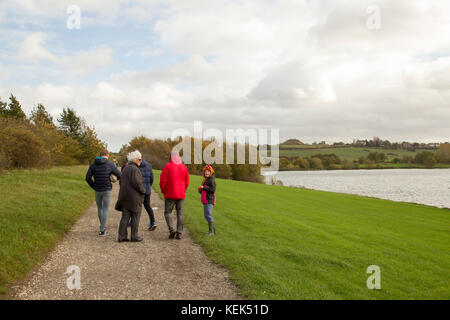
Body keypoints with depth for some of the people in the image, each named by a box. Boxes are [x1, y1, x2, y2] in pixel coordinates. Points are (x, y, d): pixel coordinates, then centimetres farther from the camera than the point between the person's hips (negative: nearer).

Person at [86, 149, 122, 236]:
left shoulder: (93, 165, 0)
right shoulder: (110, 165, -8)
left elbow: (88, 178, -5)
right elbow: (120, 176, -9)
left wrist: (94, 187, 7)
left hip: (97, 190, 3)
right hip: (107, 190, -3)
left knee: (99, 208, 22)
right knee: (105, 210, 4)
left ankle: (103, 225, 36)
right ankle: (102, 230, -1)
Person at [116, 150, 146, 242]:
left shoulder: (125, 168, 14)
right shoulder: (134, 169, -14)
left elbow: (121, 181, 18)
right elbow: (136, 182, -21)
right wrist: (143, 190, -7)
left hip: (125, 196, 8)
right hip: (134, 197, -8)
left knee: (125, 217, 9)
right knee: (135, 217, 3)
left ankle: (122, 236, 9)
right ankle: (134, 236, 7)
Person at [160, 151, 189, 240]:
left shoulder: (167, 166, -7)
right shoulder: (184, 167, 4)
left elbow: (163, 180, -9)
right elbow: (187, 182, 8)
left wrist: (163, 191, 6)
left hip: (170, 194, -3)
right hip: (181, 194, 3)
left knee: (167, 212, 7)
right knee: (180, 213, 7)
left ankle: (171, 229, -9)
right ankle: (179, 232, 3)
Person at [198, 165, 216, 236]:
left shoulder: (211, 180, -10)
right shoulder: (205, 180, 18)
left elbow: (213, 189, -21)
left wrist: (203, 188, -17)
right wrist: (200, 190, 4)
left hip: (209, 200, -10)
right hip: (205, 200, 10)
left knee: (208, 215, -14)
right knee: (206, 215, 13)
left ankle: (211, 231, -11)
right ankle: (213, 230, 19)